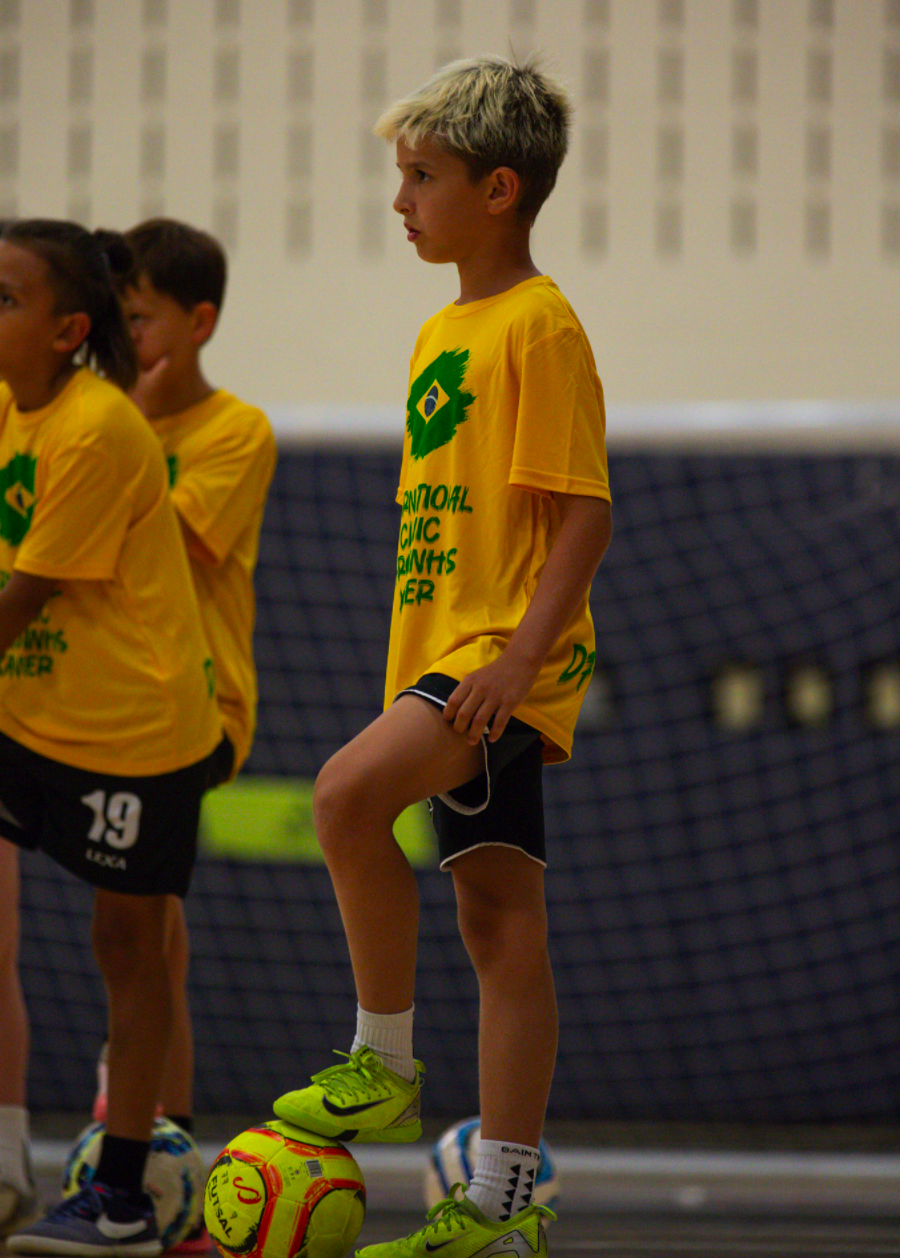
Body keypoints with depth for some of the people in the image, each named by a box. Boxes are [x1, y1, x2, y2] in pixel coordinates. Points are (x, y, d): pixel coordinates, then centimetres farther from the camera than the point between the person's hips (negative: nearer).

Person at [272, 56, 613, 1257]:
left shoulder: (541, 325, -10)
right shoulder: (440, 333, 18)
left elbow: (583, 512, -16)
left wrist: (523, 654, -24)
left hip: (508, 661, -9)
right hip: (442, 658, 9)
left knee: (348, 791, -28)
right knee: (498, 920, 7)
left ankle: (384, 1062, -14)